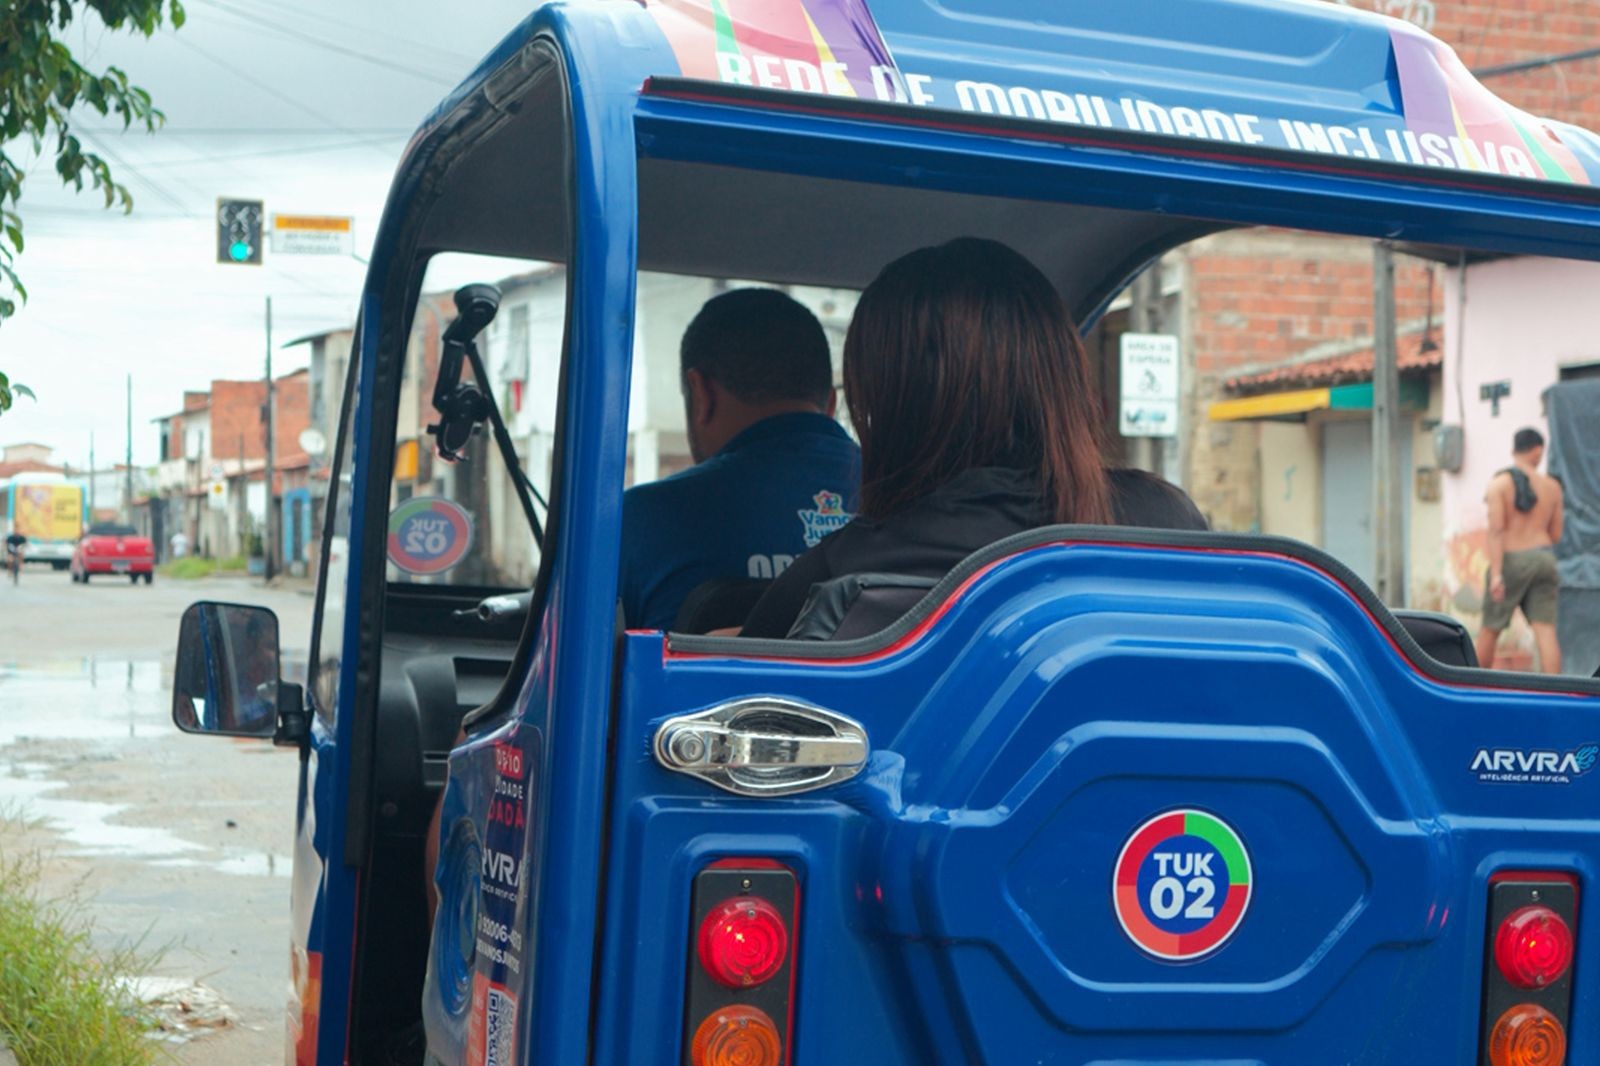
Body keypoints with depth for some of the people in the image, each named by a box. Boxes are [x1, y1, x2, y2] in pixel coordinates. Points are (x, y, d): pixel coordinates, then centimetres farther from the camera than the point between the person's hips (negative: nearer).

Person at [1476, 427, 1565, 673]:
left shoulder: (1499, 483, -6)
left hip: (1511, 561, -3)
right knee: (1545, 631, -4)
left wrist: (1496, 574, -18)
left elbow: (1496, 530, -14)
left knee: (1490, 629, 12)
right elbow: (1555, 535, 10)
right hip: (1543, 559, 3)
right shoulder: (1552, 486, 6)